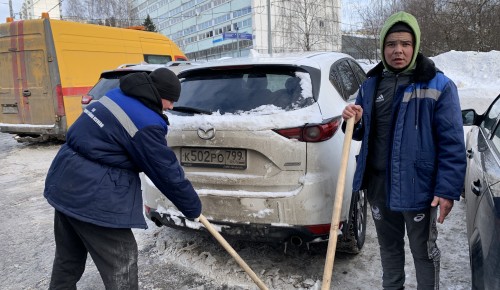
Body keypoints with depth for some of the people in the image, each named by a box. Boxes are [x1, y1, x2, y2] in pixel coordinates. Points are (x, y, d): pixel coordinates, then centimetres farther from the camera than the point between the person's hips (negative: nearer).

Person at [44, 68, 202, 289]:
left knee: (68, 258, 26)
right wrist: (193, 208, 1)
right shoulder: (147, 124, -20)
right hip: (93, 196, -9)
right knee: (120, 265, 4)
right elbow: (167, 172, -13)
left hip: (65, 183, 10)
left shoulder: (118, 95, 7)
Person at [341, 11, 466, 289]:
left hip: (417, 187, -5)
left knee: (423, 251, 14)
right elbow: (362, 133, 14)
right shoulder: (371, 84, 5)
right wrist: (354, 122, -9)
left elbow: (452, 143, -12)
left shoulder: (439, 86, -10)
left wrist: (448, 189, -17)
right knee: (389, 246, 23)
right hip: (378, 184, 5)